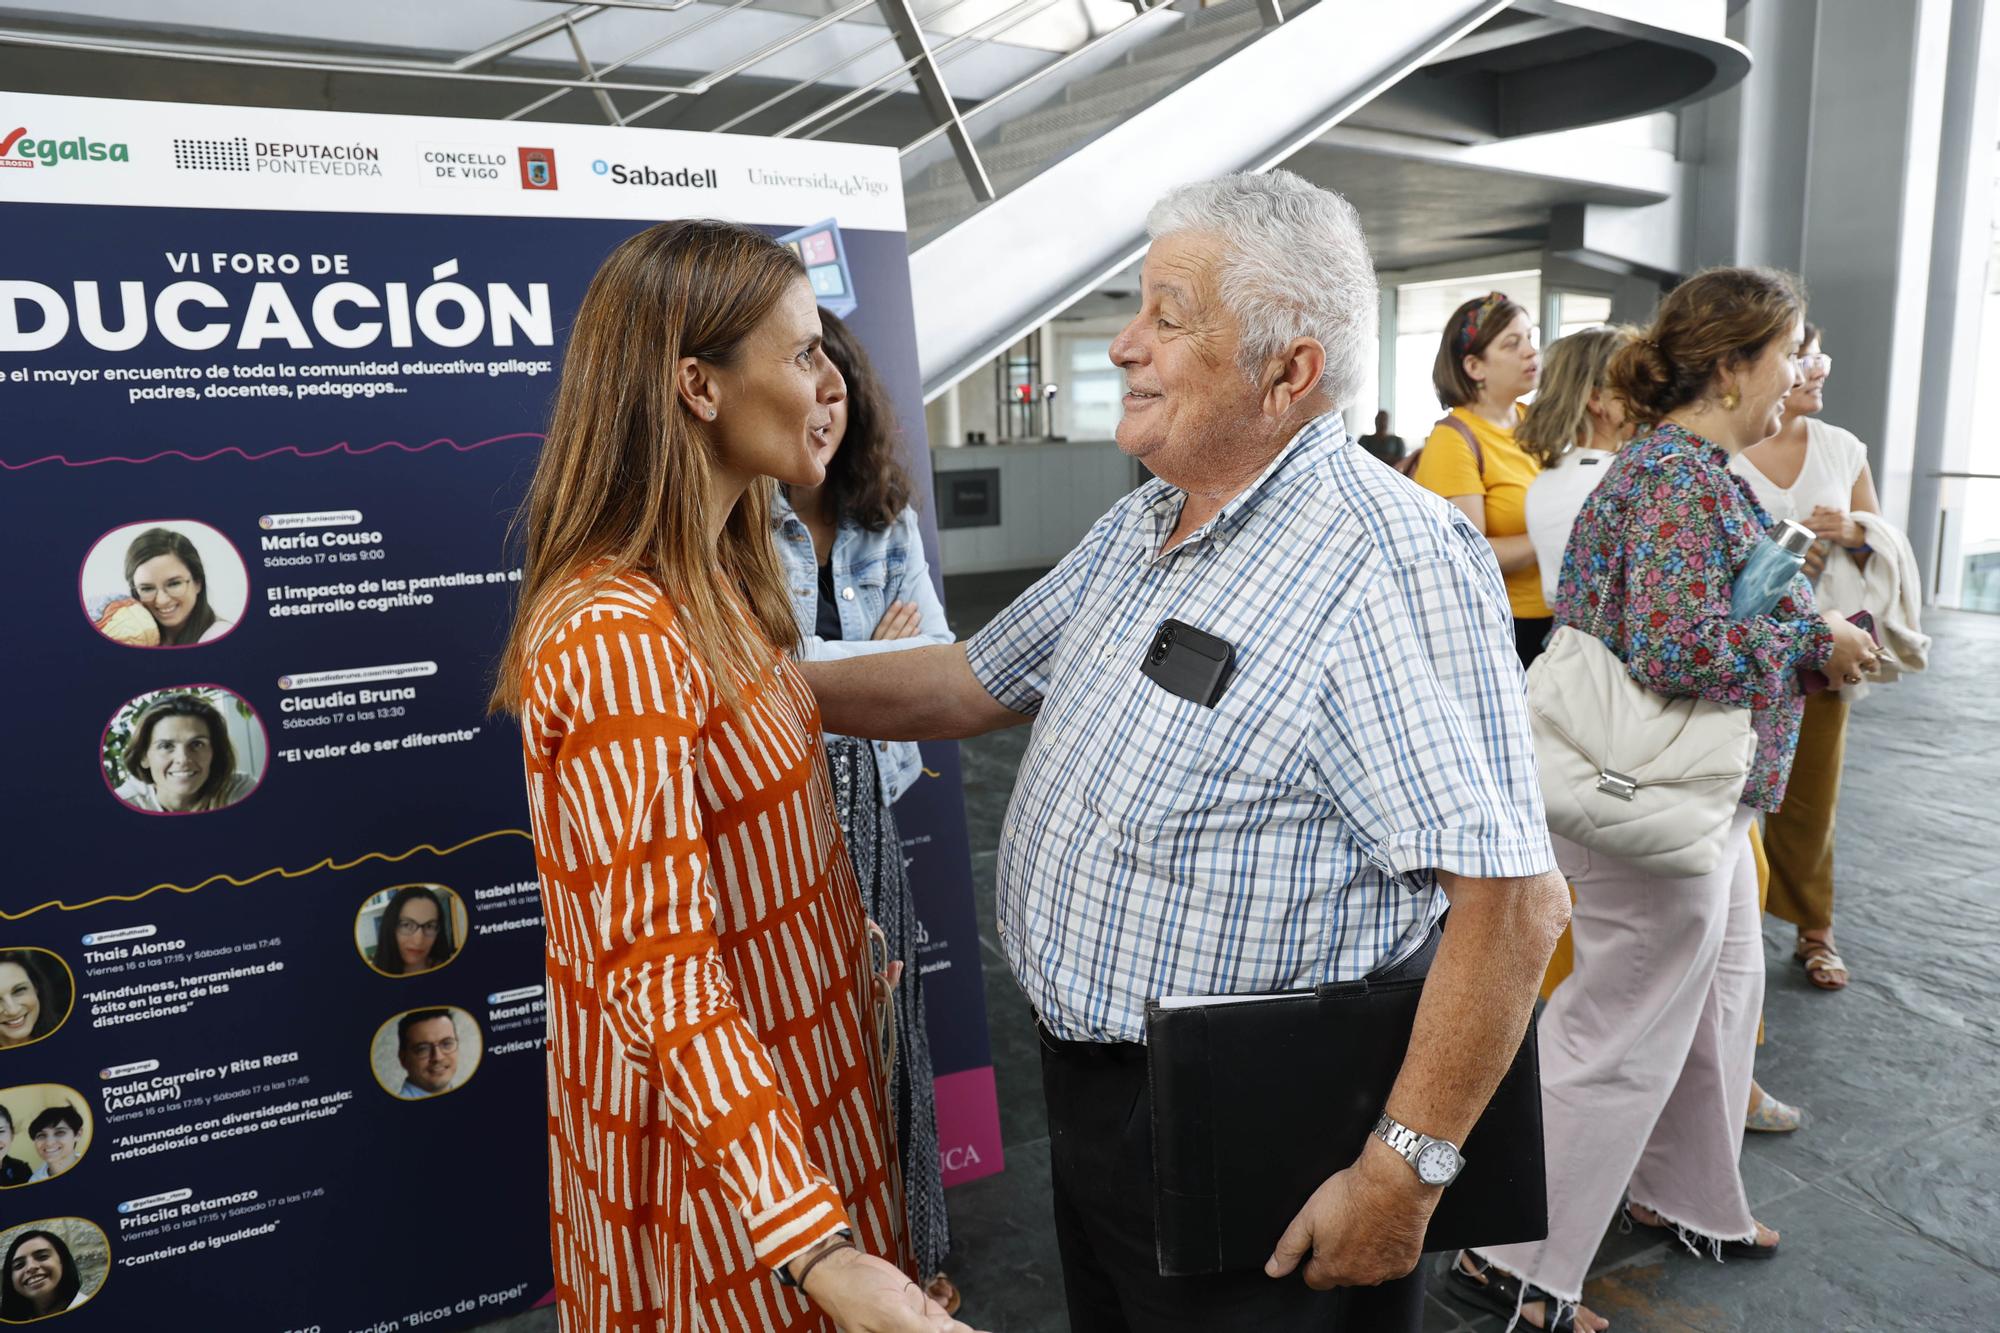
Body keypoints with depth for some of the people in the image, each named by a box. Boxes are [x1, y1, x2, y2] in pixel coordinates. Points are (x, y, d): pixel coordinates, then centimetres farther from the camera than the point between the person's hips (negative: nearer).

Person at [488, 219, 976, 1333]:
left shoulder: (725, 582, 1)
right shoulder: (619, 637, -28)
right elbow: (659, 977, -29)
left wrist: (852, 938, 25)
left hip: (796, 1073, 8)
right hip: (705, 1130, -8)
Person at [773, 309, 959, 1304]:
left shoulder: (887, 520, 5)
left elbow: (938, 663, 1)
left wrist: (827, 668, -14)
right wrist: (883, 655, -8)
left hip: (862, 801, 5)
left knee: (882, 1023, 13)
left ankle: (907, 1254, 32)